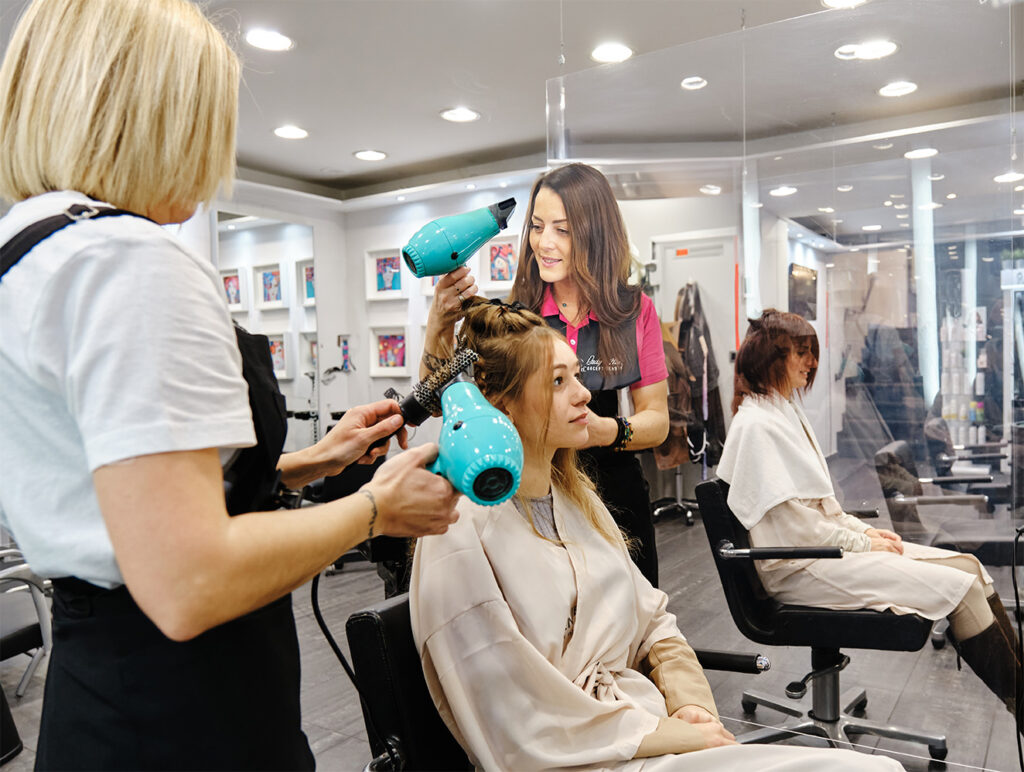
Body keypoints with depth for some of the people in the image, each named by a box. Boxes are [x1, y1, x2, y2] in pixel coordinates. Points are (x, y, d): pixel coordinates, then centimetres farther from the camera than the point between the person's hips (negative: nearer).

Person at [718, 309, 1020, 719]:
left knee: (967, 565, -1)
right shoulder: (756, 423, -15)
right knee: (959, 586, -16)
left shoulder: (787, 412, 15)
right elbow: (791, 526, -17)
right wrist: (861, 542, -9)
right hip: (798, 568, -9)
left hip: (825, 543, 10)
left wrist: (866, 530, 6)